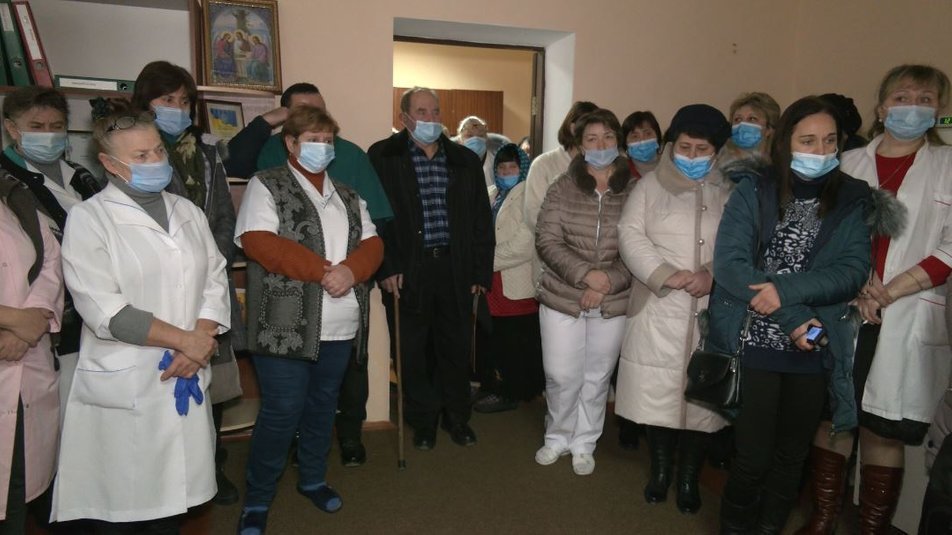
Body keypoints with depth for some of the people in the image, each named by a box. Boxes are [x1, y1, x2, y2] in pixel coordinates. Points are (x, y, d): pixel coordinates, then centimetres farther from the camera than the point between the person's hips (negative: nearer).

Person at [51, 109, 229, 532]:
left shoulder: (188, 212, 11)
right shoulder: (88, 218, -4)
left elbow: (215, 279, 7)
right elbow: (104, 310, -14)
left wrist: (201, 342, -9)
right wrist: (184, 339, -12)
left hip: (185, 380, 4)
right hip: (123, 388, -4)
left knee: (171, 493, 13)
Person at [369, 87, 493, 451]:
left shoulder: (465, 160, 10)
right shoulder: (382, 157, 0)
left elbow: (481, 220, 11)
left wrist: (481, 271, 5)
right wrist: (386, 269, -11)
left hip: (454, 268, 3)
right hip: (407, 270, -2)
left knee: (456, 347, 12)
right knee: (412, 351, 7)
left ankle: (456, 417, 31)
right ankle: (423, 421, 26)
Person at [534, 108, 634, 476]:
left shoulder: (634, 192, -1)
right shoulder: (563, 188, -2)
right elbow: (547, 241, -8)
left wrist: (608, 282, -15)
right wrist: (585, 274, -19)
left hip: (613, 304, 1)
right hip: (562, 298, 0)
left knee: (597, 377, 13)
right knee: (561, 376, 6)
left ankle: (584, 444, 34)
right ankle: (558, 437, 32)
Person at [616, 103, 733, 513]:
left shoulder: (732, 192, 8)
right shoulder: (650, 185, 6)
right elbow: (631, 236, -3)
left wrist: (714, 275, -17)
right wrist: (666, 275, -16)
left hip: (712, 312, 1)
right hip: (659, 310, 0)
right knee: (656, 392, 5)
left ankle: (689, 478, 25)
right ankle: (660, 470, 27)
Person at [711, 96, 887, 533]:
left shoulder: (852, 200, 5)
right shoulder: (753, 189, -3)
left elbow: (854, 271, -6)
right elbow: (729, 262, -13)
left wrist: (786, 290, -22)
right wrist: (794, 318, -17)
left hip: (815, 351, 3)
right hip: (756, 345, -2)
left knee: (792, 457, 15)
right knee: (753, 456, 2)